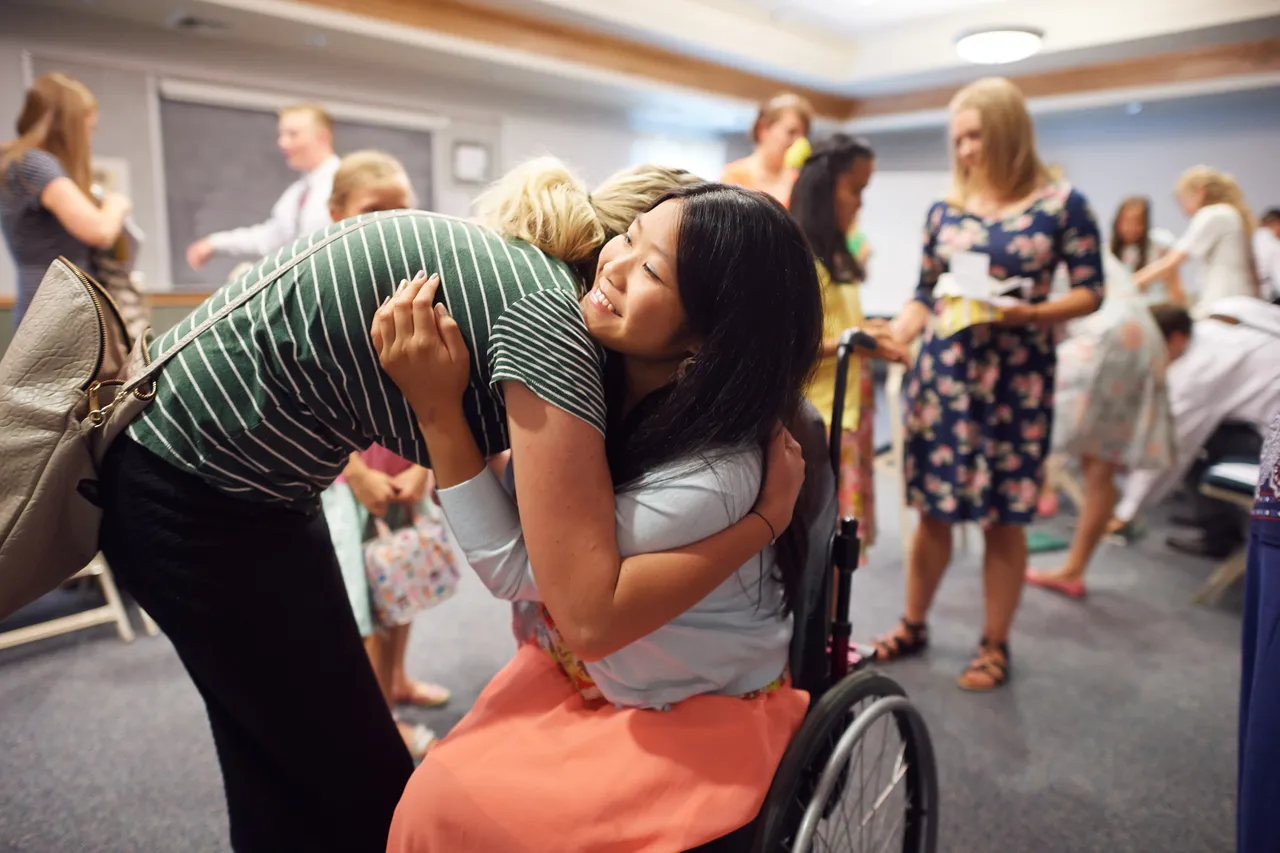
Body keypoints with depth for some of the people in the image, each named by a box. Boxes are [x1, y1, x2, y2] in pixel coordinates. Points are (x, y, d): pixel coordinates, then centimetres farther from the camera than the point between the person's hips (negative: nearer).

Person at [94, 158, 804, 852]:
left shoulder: (513, 264, 2)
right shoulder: (550, 314, -24)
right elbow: (593, 617, -27)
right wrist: (767, 517, -19)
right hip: (190, 499, -8)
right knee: (364, 793, 5)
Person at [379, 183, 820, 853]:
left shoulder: (711, 479, -34)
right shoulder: (597, 369, -14)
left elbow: (512, 568, -24)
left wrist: (437, 409, -27)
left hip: (700, 716, -6)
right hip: (580, 670, 6)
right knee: (436, 790, -9)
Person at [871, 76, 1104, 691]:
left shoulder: (1061, 203, 0)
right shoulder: (944, 211, 9)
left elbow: (1090, 291, -1)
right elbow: (924, 296, 10)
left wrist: (1031, 313, -19)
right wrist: (889, 338, -8)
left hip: (1017, 377, -2)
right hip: (940, 371, 3)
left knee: (1003, 517, 4)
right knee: (932, 508, 7)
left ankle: (995, 646, 21)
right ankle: (913, 626, 25)